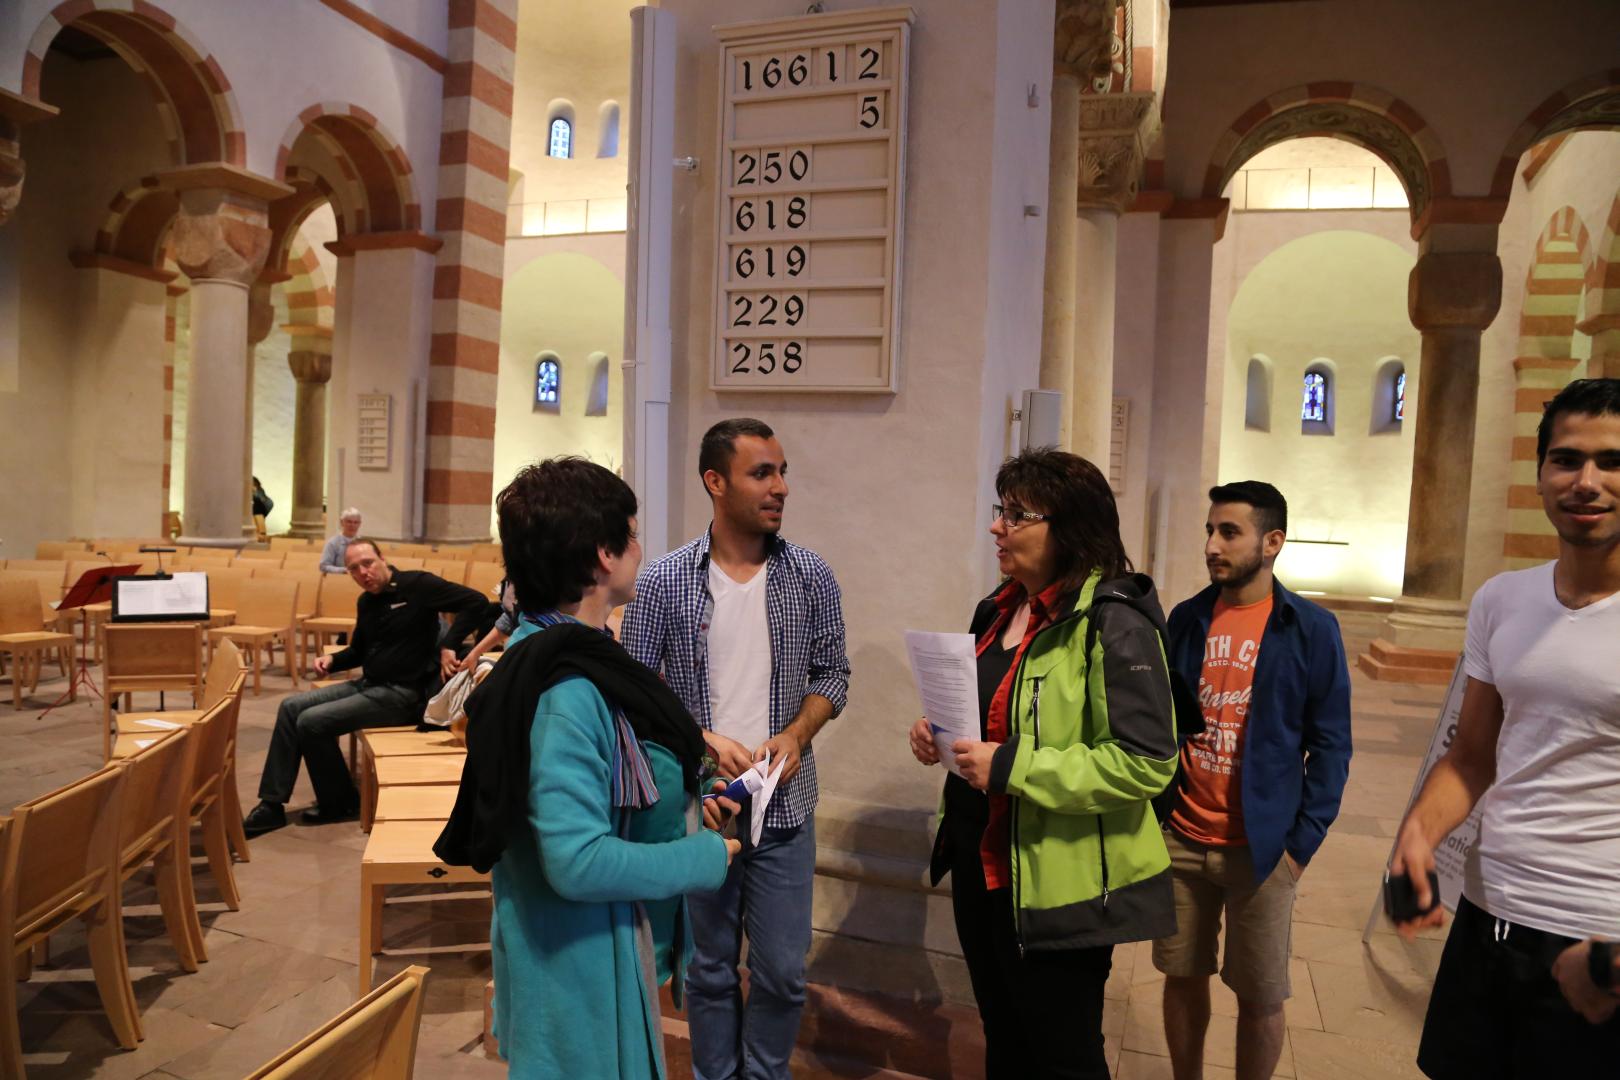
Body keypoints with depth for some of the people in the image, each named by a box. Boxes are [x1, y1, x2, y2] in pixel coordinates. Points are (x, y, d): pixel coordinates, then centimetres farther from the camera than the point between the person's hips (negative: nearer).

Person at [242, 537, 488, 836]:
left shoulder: (417, 584, -13)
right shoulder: (366, 601, 11)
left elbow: (476, 601, -21)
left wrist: (447, 646, -26)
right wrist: (333, 659, 2)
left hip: (402, 693, -9)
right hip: (368, 685, 9)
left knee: (312, 722, -16)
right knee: (291, 707, 1)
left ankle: (339, 804, 3)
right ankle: (272, 804, 4)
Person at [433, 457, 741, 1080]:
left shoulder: (560, 651, 2)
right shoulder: (567, 689, -28)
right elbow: (580, 861, -31)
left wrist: (685, 799, 2)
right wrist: (706, 858, -19)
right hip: (581, 965, -10)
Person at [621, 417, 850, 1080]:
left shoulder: (810, 576, -2)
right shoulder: (663, 580, -6)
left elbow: (831, 673, 6)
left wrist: (796, 735, -12)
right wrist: (705, 740, -15)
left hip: (785, 806, 1)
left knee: (782, 971, 10)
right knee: (709, 969, 15)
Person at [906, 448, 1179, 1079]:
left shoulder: (1113, 622, -20)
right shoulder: (1000, 608, 7)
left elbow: (1147, 761, -26)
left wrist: (1011, 768, -27)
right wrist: (940, 733, 0)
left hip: (1059, 887, -8)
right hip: (979, 865, 8)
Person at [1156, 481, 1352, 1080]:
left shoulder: (1311, 629, -6)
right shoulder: (1185, 619, 4)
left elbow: (1330, 747, -4)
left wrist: (1301, 844, -9)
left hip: (1260, 848, -3)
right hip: (1178, 839, 3)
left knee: (1260, 998, 8)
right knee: (1183, 977, 14)